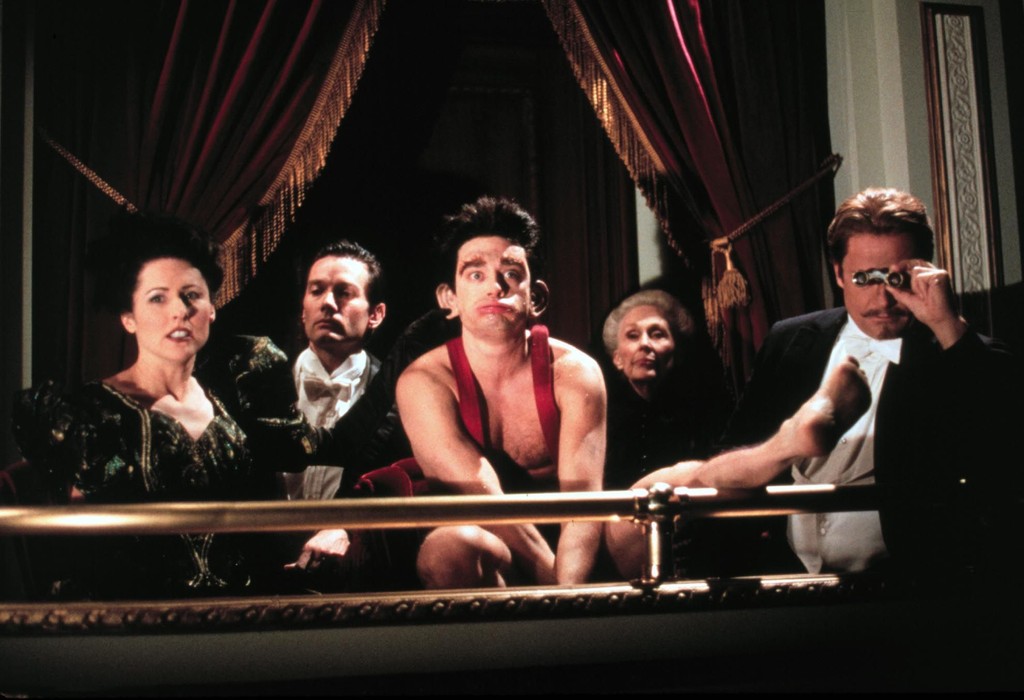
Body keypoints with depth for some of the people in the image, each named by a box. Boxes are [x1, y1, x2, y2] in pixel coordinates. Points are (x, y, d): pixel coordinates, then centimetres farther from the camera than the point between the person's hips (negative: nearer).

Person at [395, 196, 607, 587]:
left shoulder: (574, 373, -7)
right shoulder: (424, 382, -10)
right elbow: (482, 500, -19)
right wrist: (553, 581, -27)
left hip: (557, 543, 2)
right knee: (451, 544, -35)